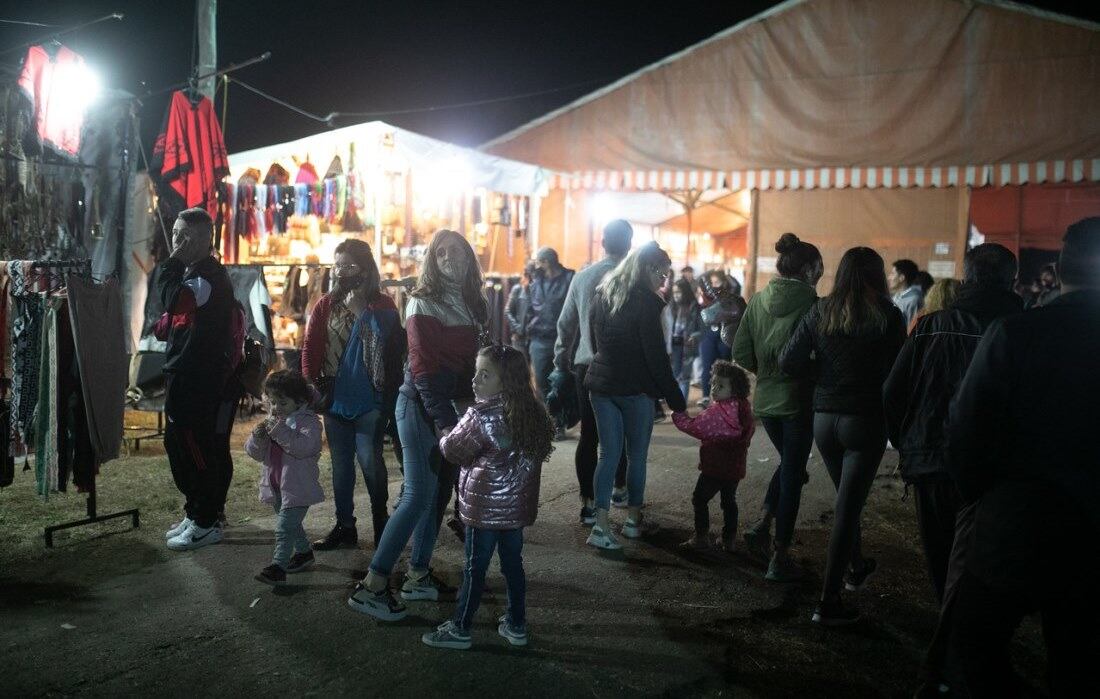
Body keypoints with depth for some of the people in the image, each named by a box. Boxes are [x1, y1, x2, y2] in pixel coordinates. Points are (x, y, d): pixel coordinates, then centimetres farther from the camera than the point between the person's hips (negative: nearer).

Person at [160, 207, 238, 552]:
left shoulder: (210, 276, -15)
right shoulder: (192, 271, 15)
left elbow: (174, 301, -24)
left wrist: (174, 262, -17)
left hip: (204, 383, -10)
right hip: (185, 378, 10)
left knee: (197, 450, -3)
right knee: (178, 445, 16)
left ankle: (206, 523, 8)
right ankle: (195, 514, 28)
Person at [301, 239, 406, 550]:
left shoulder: (383, 307, -2)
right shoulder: (327, 305, 5)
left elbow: (396, 352, -2)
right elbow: (310, 349, 3)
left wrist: (390, 394, -6)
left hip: (370, 400, -3)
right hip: (335, 399, 4)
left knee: (370, 461, -3)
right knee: (340, 465, 11)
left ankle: (381, 522, 16)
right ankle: (344, 525, 22)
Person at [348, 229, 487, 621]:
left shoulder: (472, 303, 11)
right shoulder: (424, 303, -10)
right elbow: (423, 367, -16)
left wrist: (471, 404, 3)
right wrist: (443, 421, -20)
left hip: (450, 407, 7)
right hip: (421, 405, -7)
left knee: (439, 491, 11)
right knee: (419, 495, -10)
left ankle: (418, 576, 22)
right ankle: (372, 586, -4)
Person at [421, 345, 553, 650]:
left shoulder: (481, 416, -19)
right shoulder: (532, 412, 1)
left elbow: (454, 451, -11)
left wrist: (446, 439, 12)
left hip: (485, 507, -6)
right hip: (517, 505, 7)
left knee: (475, 568, 4)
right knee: (513, 564, 16)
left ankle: (460, 629, 16)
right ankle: (516, 625, 26)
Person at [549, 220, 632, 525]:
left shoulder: (583, 276, 4)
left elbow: (565, 323, 8)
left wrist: (561, 364, 18)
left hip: (586, 365, 2)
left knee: (589, 435, 3)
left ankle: (588, 503, 3)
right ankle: (620, 489, 29)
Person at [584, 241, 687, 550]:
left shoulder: (603, 295, 8)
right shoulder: (645, 302, -14)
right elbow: (656, 357, -15)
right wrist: (676, 400, -8)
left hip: (601, 384, 6)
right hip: (635, 390, -6)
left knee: (609, 454, 8)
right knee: (637, 455, 10)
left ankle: (601, 525, 1)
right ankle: (633, 520, 21)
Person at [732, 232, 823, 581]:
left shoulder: (758, 300, 1)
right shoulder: (810, 304, -14)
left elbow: (741, 352, 1)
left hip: (766, 398, 5)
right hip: (799, 399, -5)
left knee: (788, 462, 26)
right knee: (793, 474, 6)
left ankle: (763, 527, 15)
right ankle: (780, 558, 10)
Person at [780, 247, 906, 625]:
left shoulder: (820, 312, 0)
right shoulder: (888, 316, -7)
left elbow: (788, 362, -5)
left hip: (824, 418, 4)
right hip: (865, 420, -4)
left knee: (847, 498, 24)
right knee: (848, 505, 0)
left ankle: (855, 566, 44)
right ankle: (829, 601, 2)